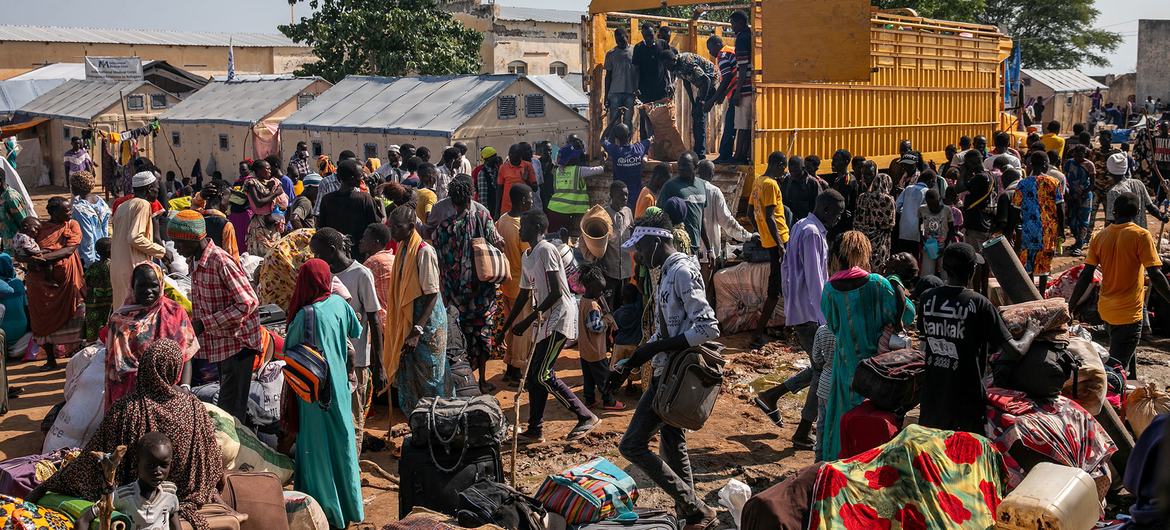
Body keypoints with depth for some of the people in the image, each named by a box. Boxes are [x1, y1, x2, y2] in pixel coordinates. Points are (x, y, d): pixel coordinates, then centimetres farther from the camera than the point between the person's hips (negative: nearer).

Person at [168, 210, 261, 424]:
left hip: (236, 343, -9)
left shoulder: (221, 262, -21)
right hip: (218, 344, 9)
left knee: (230, 413, -6)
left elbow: (248, 303, -24)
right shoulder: (194, 261, 8)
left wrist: (204, 324, -23)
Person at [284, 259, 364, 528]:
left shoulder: (306, 314, -19)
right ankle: (350, 506, 26)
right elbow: (357, 333, 12)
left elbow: (290, 351, -7)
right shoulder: (339, 303, -4)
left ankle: (327, 508, 10)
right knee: (343, 440, 15)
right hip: (340, 384, 6)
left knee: (317, 446, 4)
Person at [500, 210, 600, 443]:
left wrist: (529, 320, -19)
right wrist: (506, 326, 25)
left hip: (560, 318, -10)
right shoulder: (527, 256, 15)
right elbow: (524, 294, 25)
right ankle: (535, 430, 18)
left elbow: (556, 292, -20)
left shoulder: (546, 250, -13)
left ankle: (586, 417, -6)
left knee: (544, 375, -14)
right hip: (545, 321, 10)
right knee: (534, 376, 9)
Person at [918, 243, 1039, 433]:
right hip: (966, 400, -4)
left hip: (933, 396, 4)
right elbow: (1015, 351, -15)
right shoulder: (979, 304, -15)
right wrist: (1031, 333, 7)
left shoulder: (927, 299, -3)